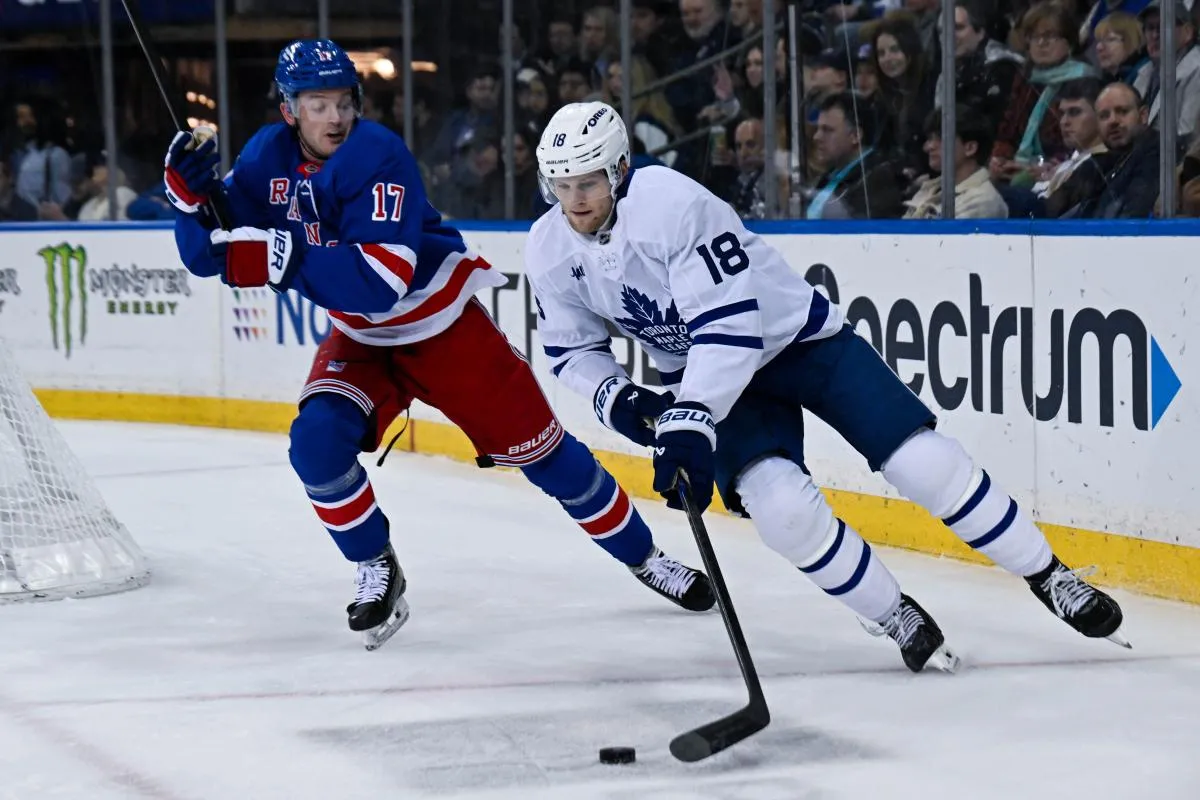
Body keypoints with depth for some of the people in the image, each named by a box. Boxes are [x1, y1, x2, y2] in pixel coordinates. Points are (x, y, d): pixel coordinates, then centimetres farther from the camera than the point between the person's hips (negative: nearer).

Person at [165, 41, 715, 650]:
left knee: (542, 452, 0)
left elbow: (382, 280, -39)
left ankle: (643, 556, 19)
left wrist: (281, 257, -46)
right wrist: (192, 195, -28)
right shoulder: (268, 159, -10)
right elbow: (212, 255, -9)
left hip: (447, 326, -4)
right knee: (318, 440, -22)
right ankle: (377, 572, 0)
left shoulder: (377, 156, -29)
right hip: (362, 339, 4)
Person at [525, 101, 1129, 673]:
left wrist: (690, 420, -42)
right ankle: (898, 620, -1)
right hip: (705, 372, 4)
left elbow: (729, 326, -34)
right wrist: (615, 398, -17)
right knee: (781, 508, -22)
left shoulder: (673, 204, -31)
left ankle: (1050, 578, 7)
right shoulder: (549, 253, -11)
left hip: (795, 336, -4)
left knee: (926, 464, -12)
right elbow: (571, 350, 4)